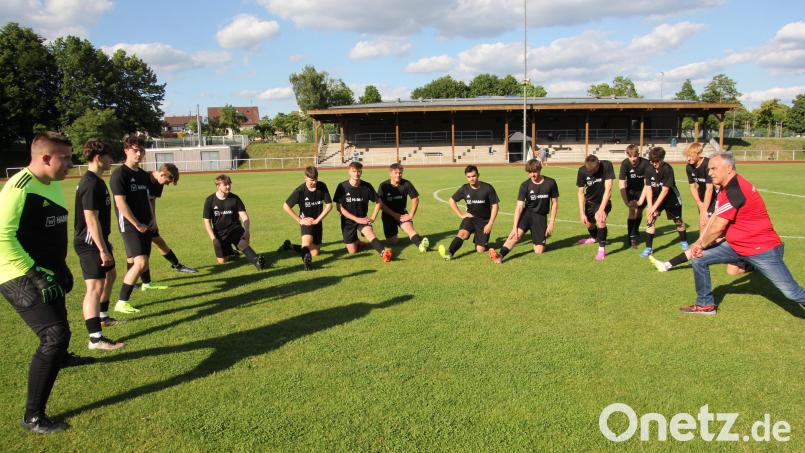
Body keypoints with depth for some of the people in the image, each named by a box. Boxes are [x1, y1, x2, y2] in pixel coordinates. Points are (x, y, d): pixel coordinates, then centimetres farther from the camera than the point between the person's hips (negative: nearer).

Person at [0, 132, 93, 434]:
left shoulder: (52, 184, 8)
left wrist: (61, 268, 22)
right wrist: (36, 275, -27)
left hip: (45, 274, 10)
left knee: (56, 328, 30)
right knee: (55, 335, -18)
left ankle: (59, 357, 63)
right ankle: (33, 417, -8)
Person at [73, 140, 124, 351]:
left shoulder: (95, 181, 12)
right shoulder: (91, 184, -20)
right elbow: (91, 219, -25)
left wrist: (105, 244, 27)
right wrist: (103, 250, -25)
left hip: (99, 240, 11)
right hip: (90, 244, -11)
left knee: (110, 275, 25)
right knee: (95, 286, -13)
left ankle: (102, 317, 42)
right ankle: (95, 338, -13)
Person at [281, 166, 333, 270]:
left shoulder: (322, 186, -9)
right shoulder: (300, 190, -17)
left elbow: (329, 205, -5)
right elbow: (286, 207, -12)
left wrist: (317, 220, -10)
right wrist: (300, 220, -12)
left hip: (317, 221, 4)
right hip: (306, 221, -4)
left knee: (315, 252, 12)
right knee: (307, 240, -39)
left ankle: (289, 245, 30)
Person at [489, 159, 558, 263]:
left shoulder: (550, 183, -8)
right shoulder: (525, 185, -9)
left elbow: (554, 203, 1)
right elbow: (519, 206, -14)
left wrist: (551, 223, -3)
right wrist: (514, 226, -23)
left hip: (541, 216, 0)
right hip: (527, 213, 0)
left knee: (539, 251, -4)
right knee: (517, 232, -33)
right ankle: (501, 255, -44)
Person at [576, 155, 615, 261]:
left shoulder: (607, 166, -28)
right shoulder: (582, 171, -20)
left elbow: (608, 189, -28)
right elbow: (581, 192, -13)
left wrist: (601, 209, -32)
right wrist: (582, 213, -18)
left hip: (604, 201, -3)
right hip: (590, 201, 3)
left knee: (600, 218, -28)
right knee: (589, 223, 12)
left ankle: (602, 248, -15)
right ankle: (594, 238, 49)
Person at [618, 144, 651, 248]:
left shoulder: (645, 164, -29)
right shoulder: (625, 164, -26)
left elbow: (647, 184, -26)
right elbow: (622, 184, -26)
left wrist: (640, 201, -28)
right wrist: (626, 202, -31)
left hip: (642, 190, 0)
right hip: (631, 190, 0)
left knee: (639, 210, 8)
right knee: (633, 210, -16)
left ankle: (636, 231, 37)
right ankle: (631, 237, -12)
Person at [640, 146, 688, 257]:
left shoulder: (667, 169, -26)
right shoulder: (649, 170, -12)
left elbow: (665, 190, -26)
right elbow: (649, 189, -9)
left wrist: (654, 207, -27)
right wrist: (650, 206, -18)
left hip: (671, 198, -3)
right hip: (656, 198, 3)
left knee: (678, 221, 13)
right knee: (650, 220, -11)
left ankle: (684, 242, 39)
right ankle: (648, 248, -6)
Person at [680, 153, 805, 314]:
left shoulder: (734, 190, -25)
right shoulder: (726, 188, 7)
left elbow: (717, 228, -21)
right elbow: (714, 218, 11)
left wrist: (701, 245, -4)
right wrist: (700, 242, 0)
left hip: (763, 249, -9)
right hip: (736, 245, 9)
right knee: (698, 259, 3)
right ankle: (706, 304, 16)